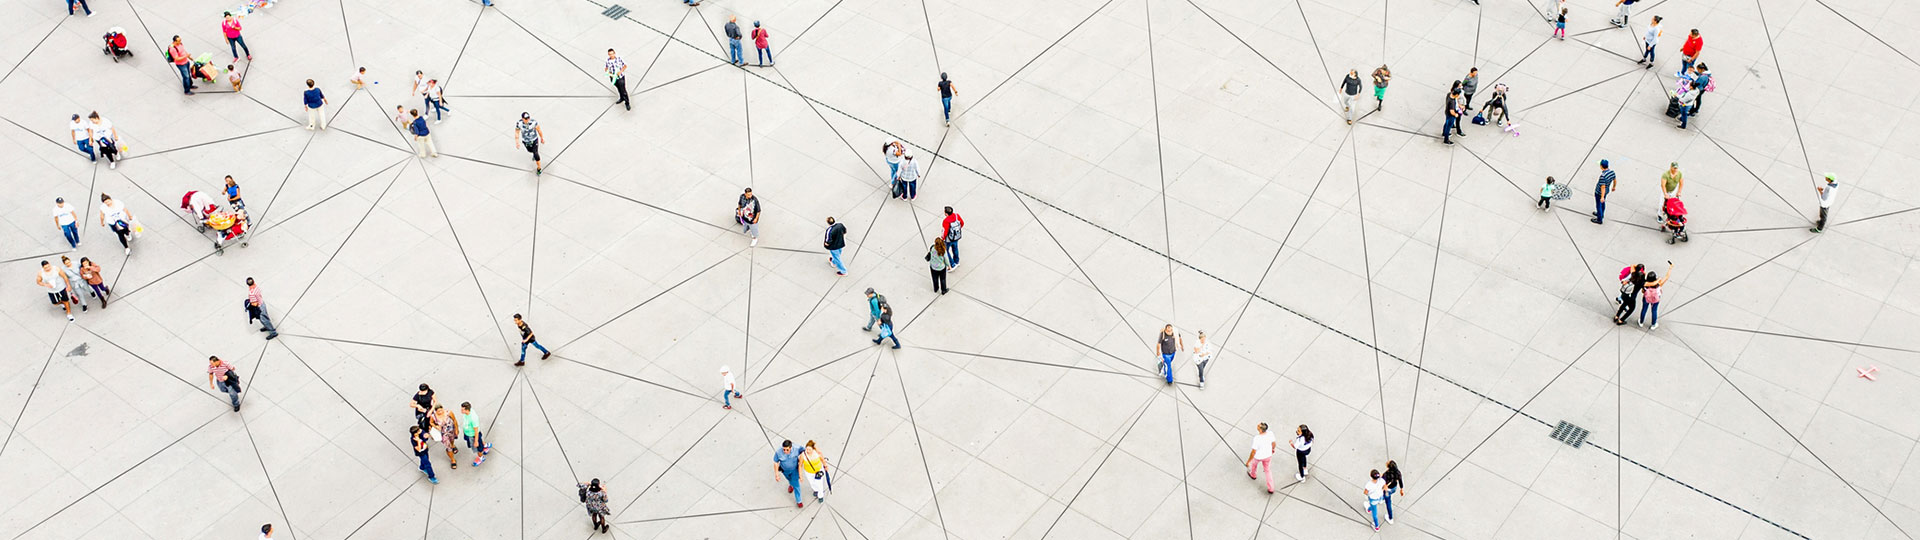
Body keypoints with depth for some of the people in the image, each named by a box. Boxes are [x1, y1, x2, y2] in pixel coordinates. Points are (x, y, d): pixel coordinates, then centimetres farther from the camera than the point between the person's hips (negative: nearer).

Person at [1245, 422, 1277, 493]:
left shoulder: (1257, 439, -41)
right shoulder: (1270, 434, -28)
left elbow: (1253, 452, -31)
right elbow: (1274, 444, -8)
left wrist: (1248, 461, -16)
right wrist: (1273, 448, 17)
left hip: (1258, 456, -3)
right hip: (1268, 455, 3)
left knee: (1254, 462, 34)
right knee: (1268, 470, 26)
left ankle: (1253, 475, 64)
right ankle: (1271, 488, 29)